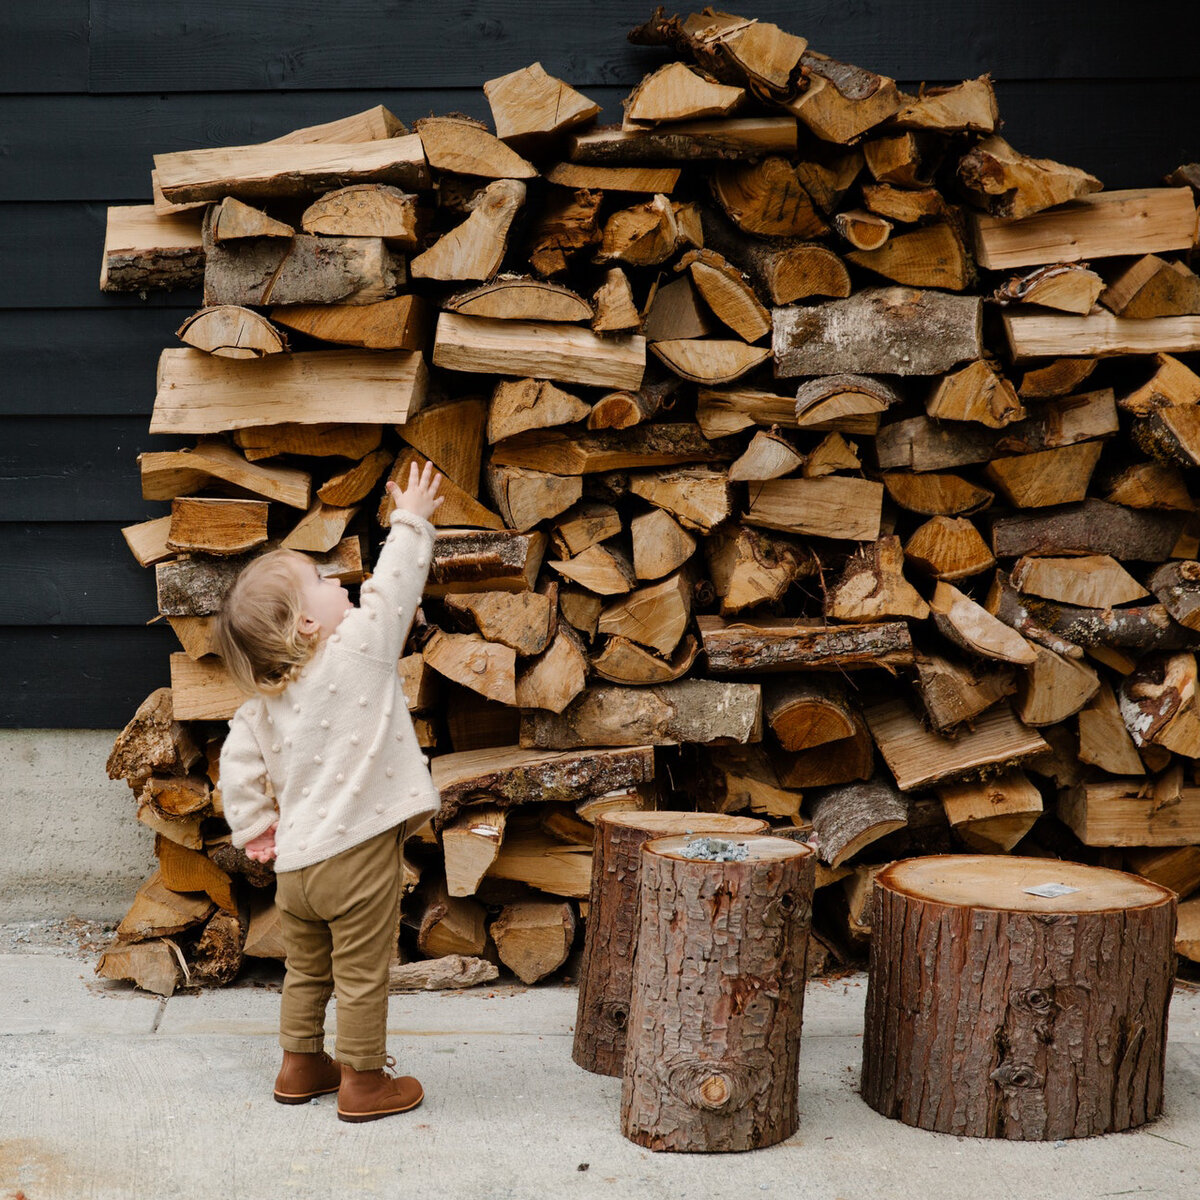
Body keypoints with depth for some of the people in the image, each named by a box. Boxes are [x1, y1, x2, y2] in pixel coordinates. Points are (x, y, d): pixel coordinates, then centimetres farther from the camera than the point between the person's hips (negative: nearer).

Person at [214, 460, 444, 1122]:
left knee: (307, 969, 21)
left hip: (295, 860, 7)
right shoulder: (356, 649, -14)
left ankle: (301, 1066, 33)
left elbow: (238, 759, 6)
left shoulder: (264, 700, 5)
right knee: (361, 974, 5)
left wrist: (254, 826, 15)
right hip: (357, 850, -7)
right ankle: (364, 1082, 15)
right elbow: (394, 585, -7)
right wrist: (412, 522, 6)